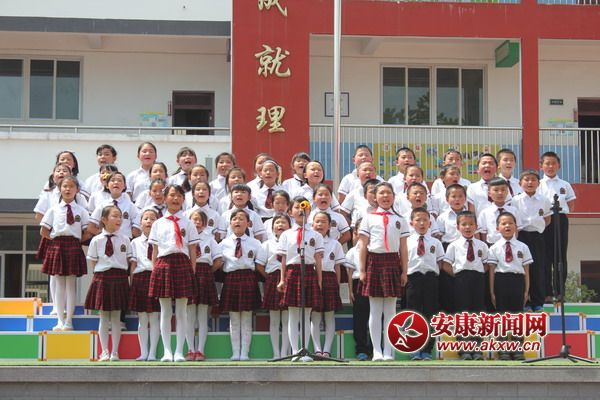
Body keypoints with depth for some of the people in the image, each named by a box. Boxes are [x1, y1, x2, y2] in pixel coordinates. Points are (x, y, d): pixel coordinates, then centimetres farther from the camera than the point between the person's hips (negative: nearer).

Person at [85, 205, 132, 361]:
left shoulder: (125, 240, 3)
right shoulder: (96, 240, 0)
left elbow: (130, 260, 7)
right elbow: (93, 262, 5)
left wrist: (130, 277, 0)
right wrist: (100, 276, -3)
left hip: (120, 279, 1)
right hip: (102, 278, -1)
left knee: (116, 317, 5)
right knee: (104, 317, 4)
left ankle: (114, 352, 9)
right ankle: (104, 352, 10)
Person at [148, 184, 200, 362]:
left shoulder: (188, 223, 8)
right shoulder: (158, 224, 11)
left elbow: (192, 251, 6)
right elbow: (154, 251, 10)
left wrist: (192, 272, -1)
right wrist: (154, 271, 4)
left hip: (182, 264, -1)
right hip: (163, 264, 1)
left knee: (181, 311, 1)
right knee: (165, 311, 3)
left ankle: (179, 351, 4)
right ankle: (167, 351, 7)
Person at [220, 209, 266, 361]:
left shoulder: (254, 243, 6)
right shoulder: (224, 243, 7)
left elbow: (260, 266, 4)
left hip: (248, 279, -1)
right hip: (231, 279, 1)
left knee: (246, 319, 2)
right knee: (234, 319, 5)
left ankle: (244, 353, 6)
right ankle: (235, 353, 9)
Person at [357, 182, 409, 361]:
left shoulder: (400, 220, 10)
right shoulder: (369, 218, 6)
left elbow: (403, 248, 8)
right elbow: (363, 246, 4)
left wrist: (404, 271, 3)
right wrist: (362, 270, -2)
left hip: (392, 262, 1)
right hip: (374, 261, -1)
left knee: (390, 309, 2)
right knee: (375, 310, 1)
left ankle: (388, 351, 6)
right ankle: (376, 351, 5)